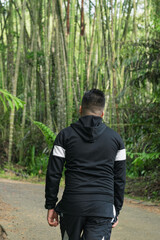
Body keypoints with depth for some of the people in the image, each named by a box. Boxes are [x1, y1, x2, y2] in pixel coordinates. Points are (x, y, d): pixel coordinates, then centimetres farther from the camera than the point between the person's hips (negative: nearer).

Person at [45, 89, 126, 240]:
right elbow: (120, 179, 8)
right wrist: (116, 210, 15)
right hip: (103, 208, 0)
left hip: (72, 205, 0)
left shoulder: (65, 135, 4)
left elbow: (53, 174, 1)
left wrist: (51, 205, 8)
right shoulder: (115, 138, 8)